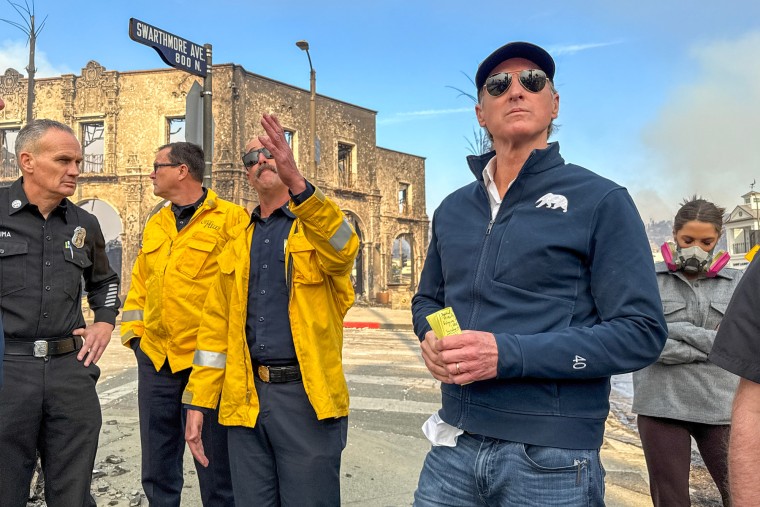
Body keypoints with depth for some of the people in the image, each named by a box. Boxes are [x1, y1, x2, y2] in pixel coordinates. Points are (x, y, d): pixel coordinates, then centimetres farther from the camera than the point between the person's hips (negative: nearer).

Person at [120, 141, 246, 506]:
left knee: (216, 473, 7)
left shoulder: (231, 220, -8)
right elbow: (139, 283, 20)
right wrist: (133, 330, 10)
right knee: (157, 472, 17)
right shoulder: (155, 225, 14)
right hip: (154, 360, 6)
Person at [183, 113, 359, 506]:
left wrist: (297, 182, -38)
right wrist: (197, 401, 7)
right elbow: (216, 328, 12)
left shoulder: (321, 226, 1)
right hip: (246, 399, 4)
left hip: (308, 396, -4)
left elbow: (343, 249, -25)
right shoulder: (237, 246, 13)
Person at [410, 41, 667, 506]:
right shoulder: (453, 209, 10)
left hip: (551, 460, -4)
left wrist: (507, 354, -21)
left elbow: (641, 333, -12)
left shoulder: (601, 201, -6)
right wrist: (432, 339, -4)